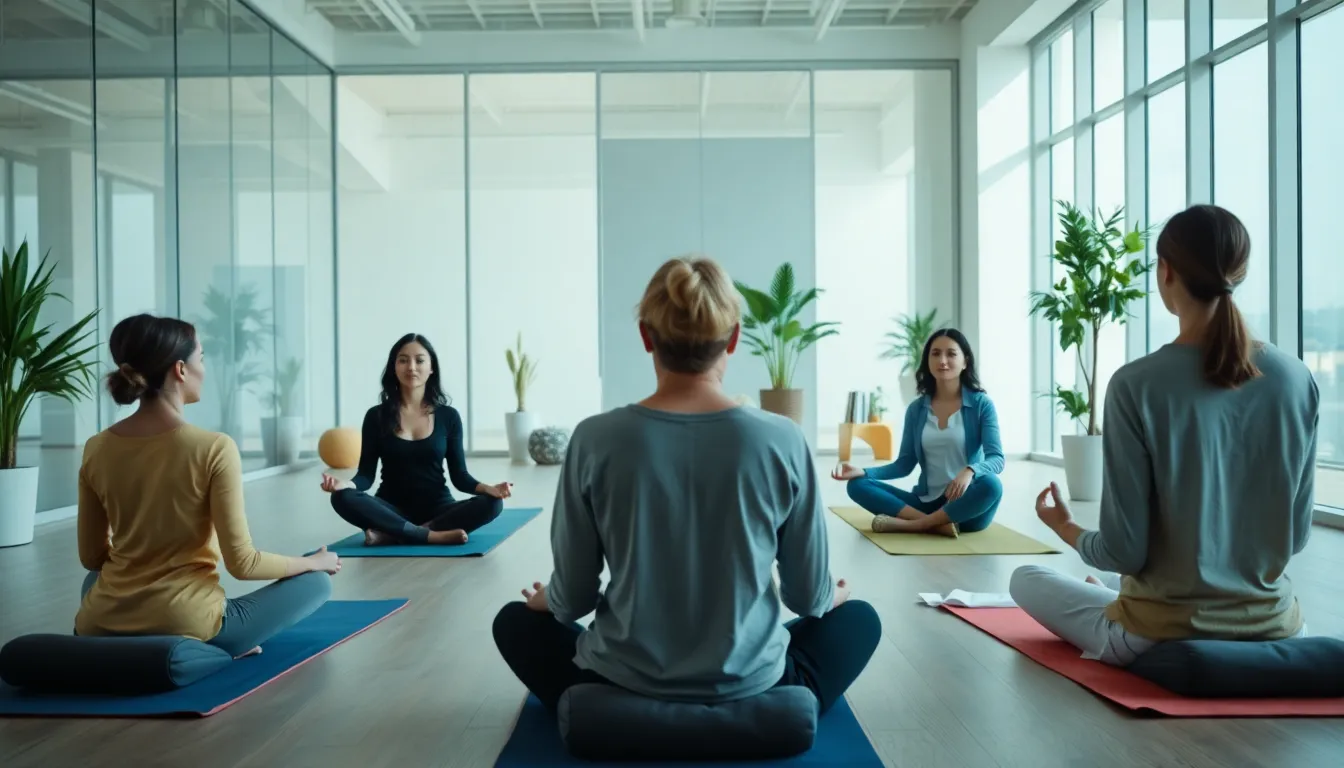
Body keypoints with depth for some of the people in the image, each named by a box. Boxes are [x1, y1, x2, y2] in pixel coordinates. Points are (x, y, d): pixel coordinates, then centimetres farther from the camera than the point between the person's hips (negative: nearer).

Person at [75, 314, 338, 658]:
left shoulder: (95, 448, -1)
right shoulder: (214, 449, -18)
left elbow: (92, 557, 9)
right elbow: (242, 563, -15)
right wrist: (314, 562, 2)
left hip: (100, 629, 5)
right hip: (185, 625, -5)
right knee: (317, 581, 14)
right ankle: (203, 650, 7)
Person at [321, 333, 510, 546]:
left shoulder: (449, 416, 2)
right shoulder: (376, 416, 1)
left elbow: (459, 475, 1)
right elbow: (367, 473, -2)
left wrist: (487, 488, -19)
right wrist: (347, 484, -25)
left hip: (437, 508, 1)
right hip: (393, 509, 0)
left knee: (491, 503, -28)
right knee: (343, 498, -29)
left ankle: (392, 535, -27)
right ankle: (432, 535, -30)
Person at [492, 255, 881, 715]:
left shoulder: (596, 440, -16)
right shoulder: (782, 441, -15)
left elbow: (573, 597, -6)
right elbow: (809, 595, -4)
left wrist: (547, 600, 18)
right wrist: (830, 596, 20)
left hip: (625, 689, 0)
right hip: (751, 689, 1)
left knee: (515, 621, 29)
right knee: (859, 618, 29)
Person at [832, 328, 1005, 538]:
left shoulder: (982, 404, -2)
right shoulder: (916, 408, 8)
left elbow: (996, 459, -12)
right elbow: (904, 464, 7)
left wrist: (969, 471, -35)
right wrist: (862, 471, -11)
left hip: (966, 504, -3)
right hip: (927, 502, 3)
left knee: (990, 484, -37)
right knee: (857, 485, -16)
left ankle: (909, 524, -28)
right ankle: (937, 524, -30)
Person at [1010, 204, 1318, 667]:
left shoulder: (1138, 385, -20)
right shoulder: (1297, 379, -7)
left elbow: (1123, 552, -17)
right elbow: (1296, 534, 2)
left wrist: (1063, 526, 3)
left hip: (1164, 637, -6)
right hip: (1273, 628, 6)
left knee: (1024, 579, 21)